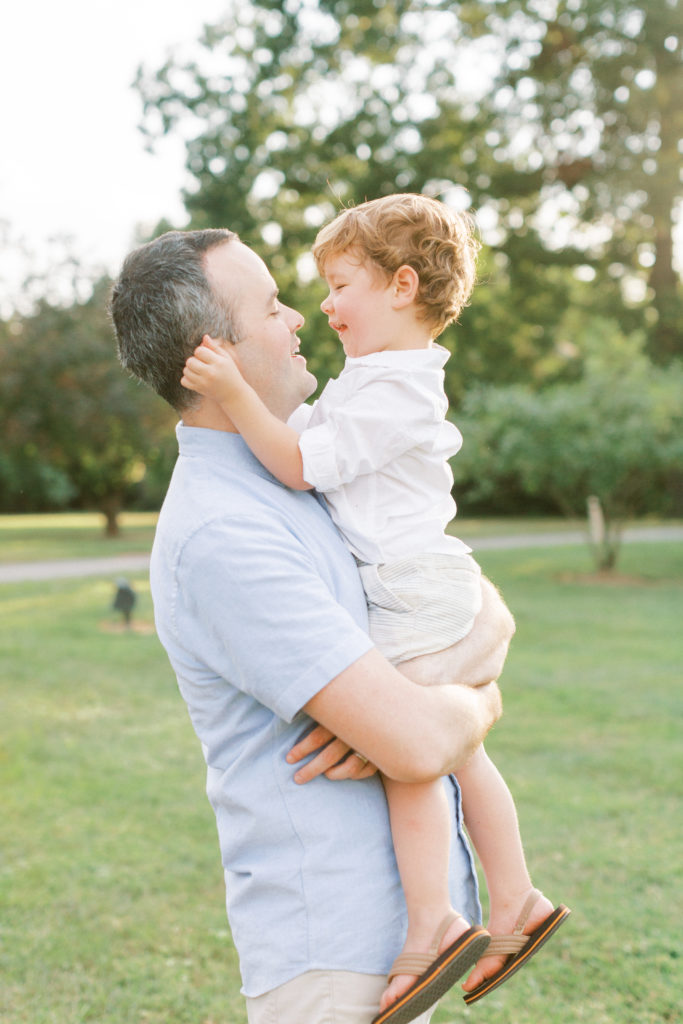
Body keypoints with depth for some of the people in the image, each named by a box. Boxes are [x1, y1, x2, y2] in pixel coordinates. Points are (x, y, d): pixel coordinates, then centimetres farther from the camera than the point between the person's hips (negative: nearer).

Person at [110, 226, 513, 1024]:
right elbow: (419, 744, -28)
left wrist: (396, 702, -15)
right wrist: (479, 704, -4)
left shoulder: (312, 482, 9)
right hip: (332, 956, -9)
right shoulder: (221, 536, -23)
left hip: (400, 914, 9)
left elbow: (488, 613, 6)